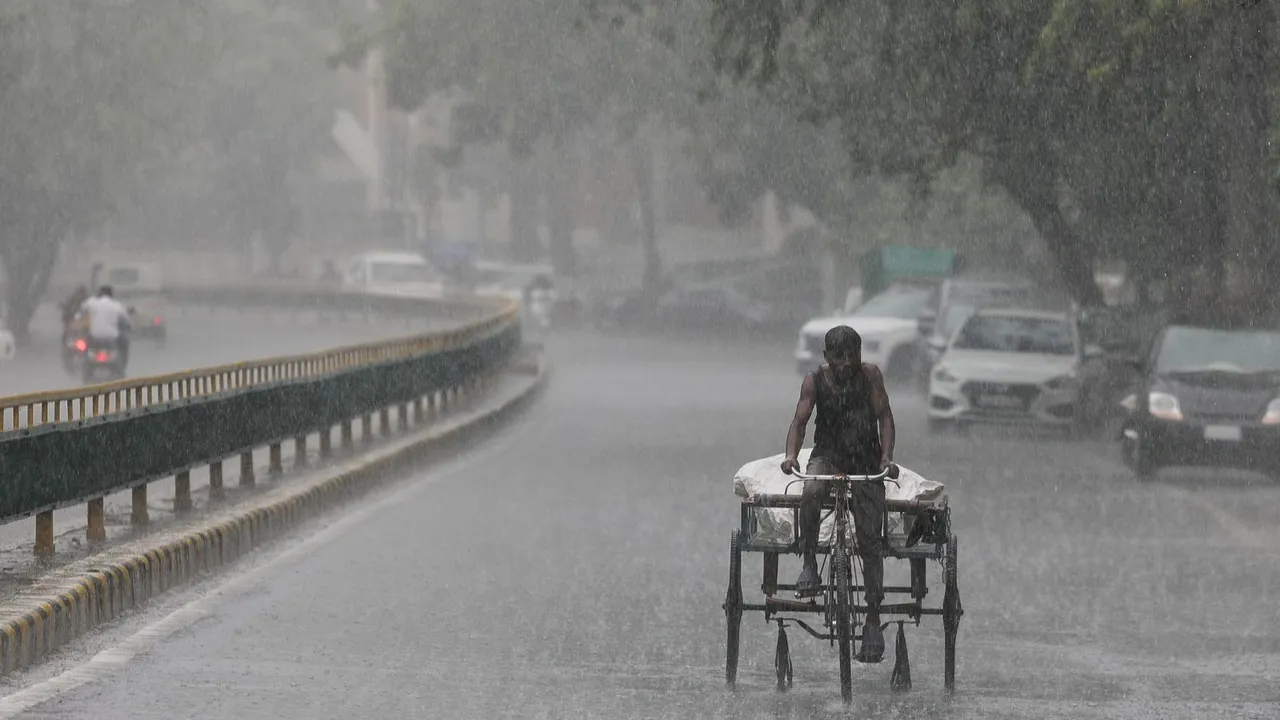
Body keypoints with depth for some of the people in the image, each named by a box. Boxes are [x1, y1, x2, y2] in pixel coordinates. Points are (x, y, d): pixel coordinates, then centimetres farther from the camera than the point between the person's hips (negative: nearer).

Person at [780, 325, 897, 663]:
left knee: (869, 540, -5)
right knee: (812, 490, -37)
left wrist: (886, 456, -20)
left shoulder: (870, 375, -3)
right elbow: (800, 420, -7)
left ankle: (873, 619, 2)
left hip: (865, 463, 0)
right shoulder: (815, 381, -2)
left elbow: (884, 416, -5)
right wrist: (791, 454, -26)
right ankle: (809, 565, -24)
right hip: (827, 457, 0)